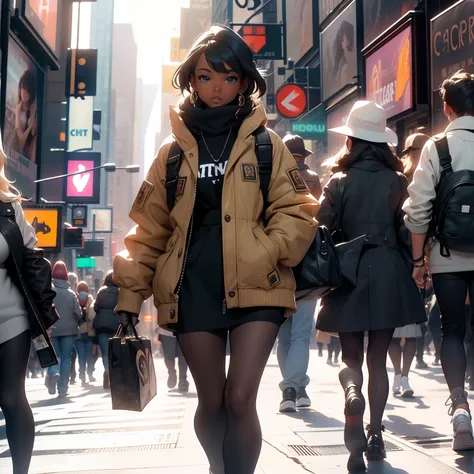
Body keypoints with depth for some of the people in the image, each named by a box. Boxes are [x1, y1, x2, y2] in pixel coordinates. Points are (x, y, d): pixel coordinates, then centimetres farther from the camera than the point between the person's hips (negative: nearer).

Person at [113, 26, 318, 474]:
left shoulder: (265, 144, 6)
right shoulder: (173, 151, 10)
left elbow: (297, 211, 1)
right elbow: (149, 229, 10)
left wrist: (267, 253, -16)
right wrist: (130, 294, 3)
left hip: (255, 286, -1)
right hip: (193, 288, 2)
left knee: (240, 400, -10)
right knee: (211, 402, 8)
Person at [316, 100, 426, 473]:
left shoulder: (339, 182, -3)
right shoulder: (397, 182, 0)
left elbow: (323, 231, -4)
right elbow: (407, 231, 2)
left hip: (349, 275, -1)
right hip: (388, 274, 1)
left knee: (352, 357, 8)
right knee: (378, 359, 12)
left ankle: (353, 393, -24)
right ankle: (375, 435, 11)